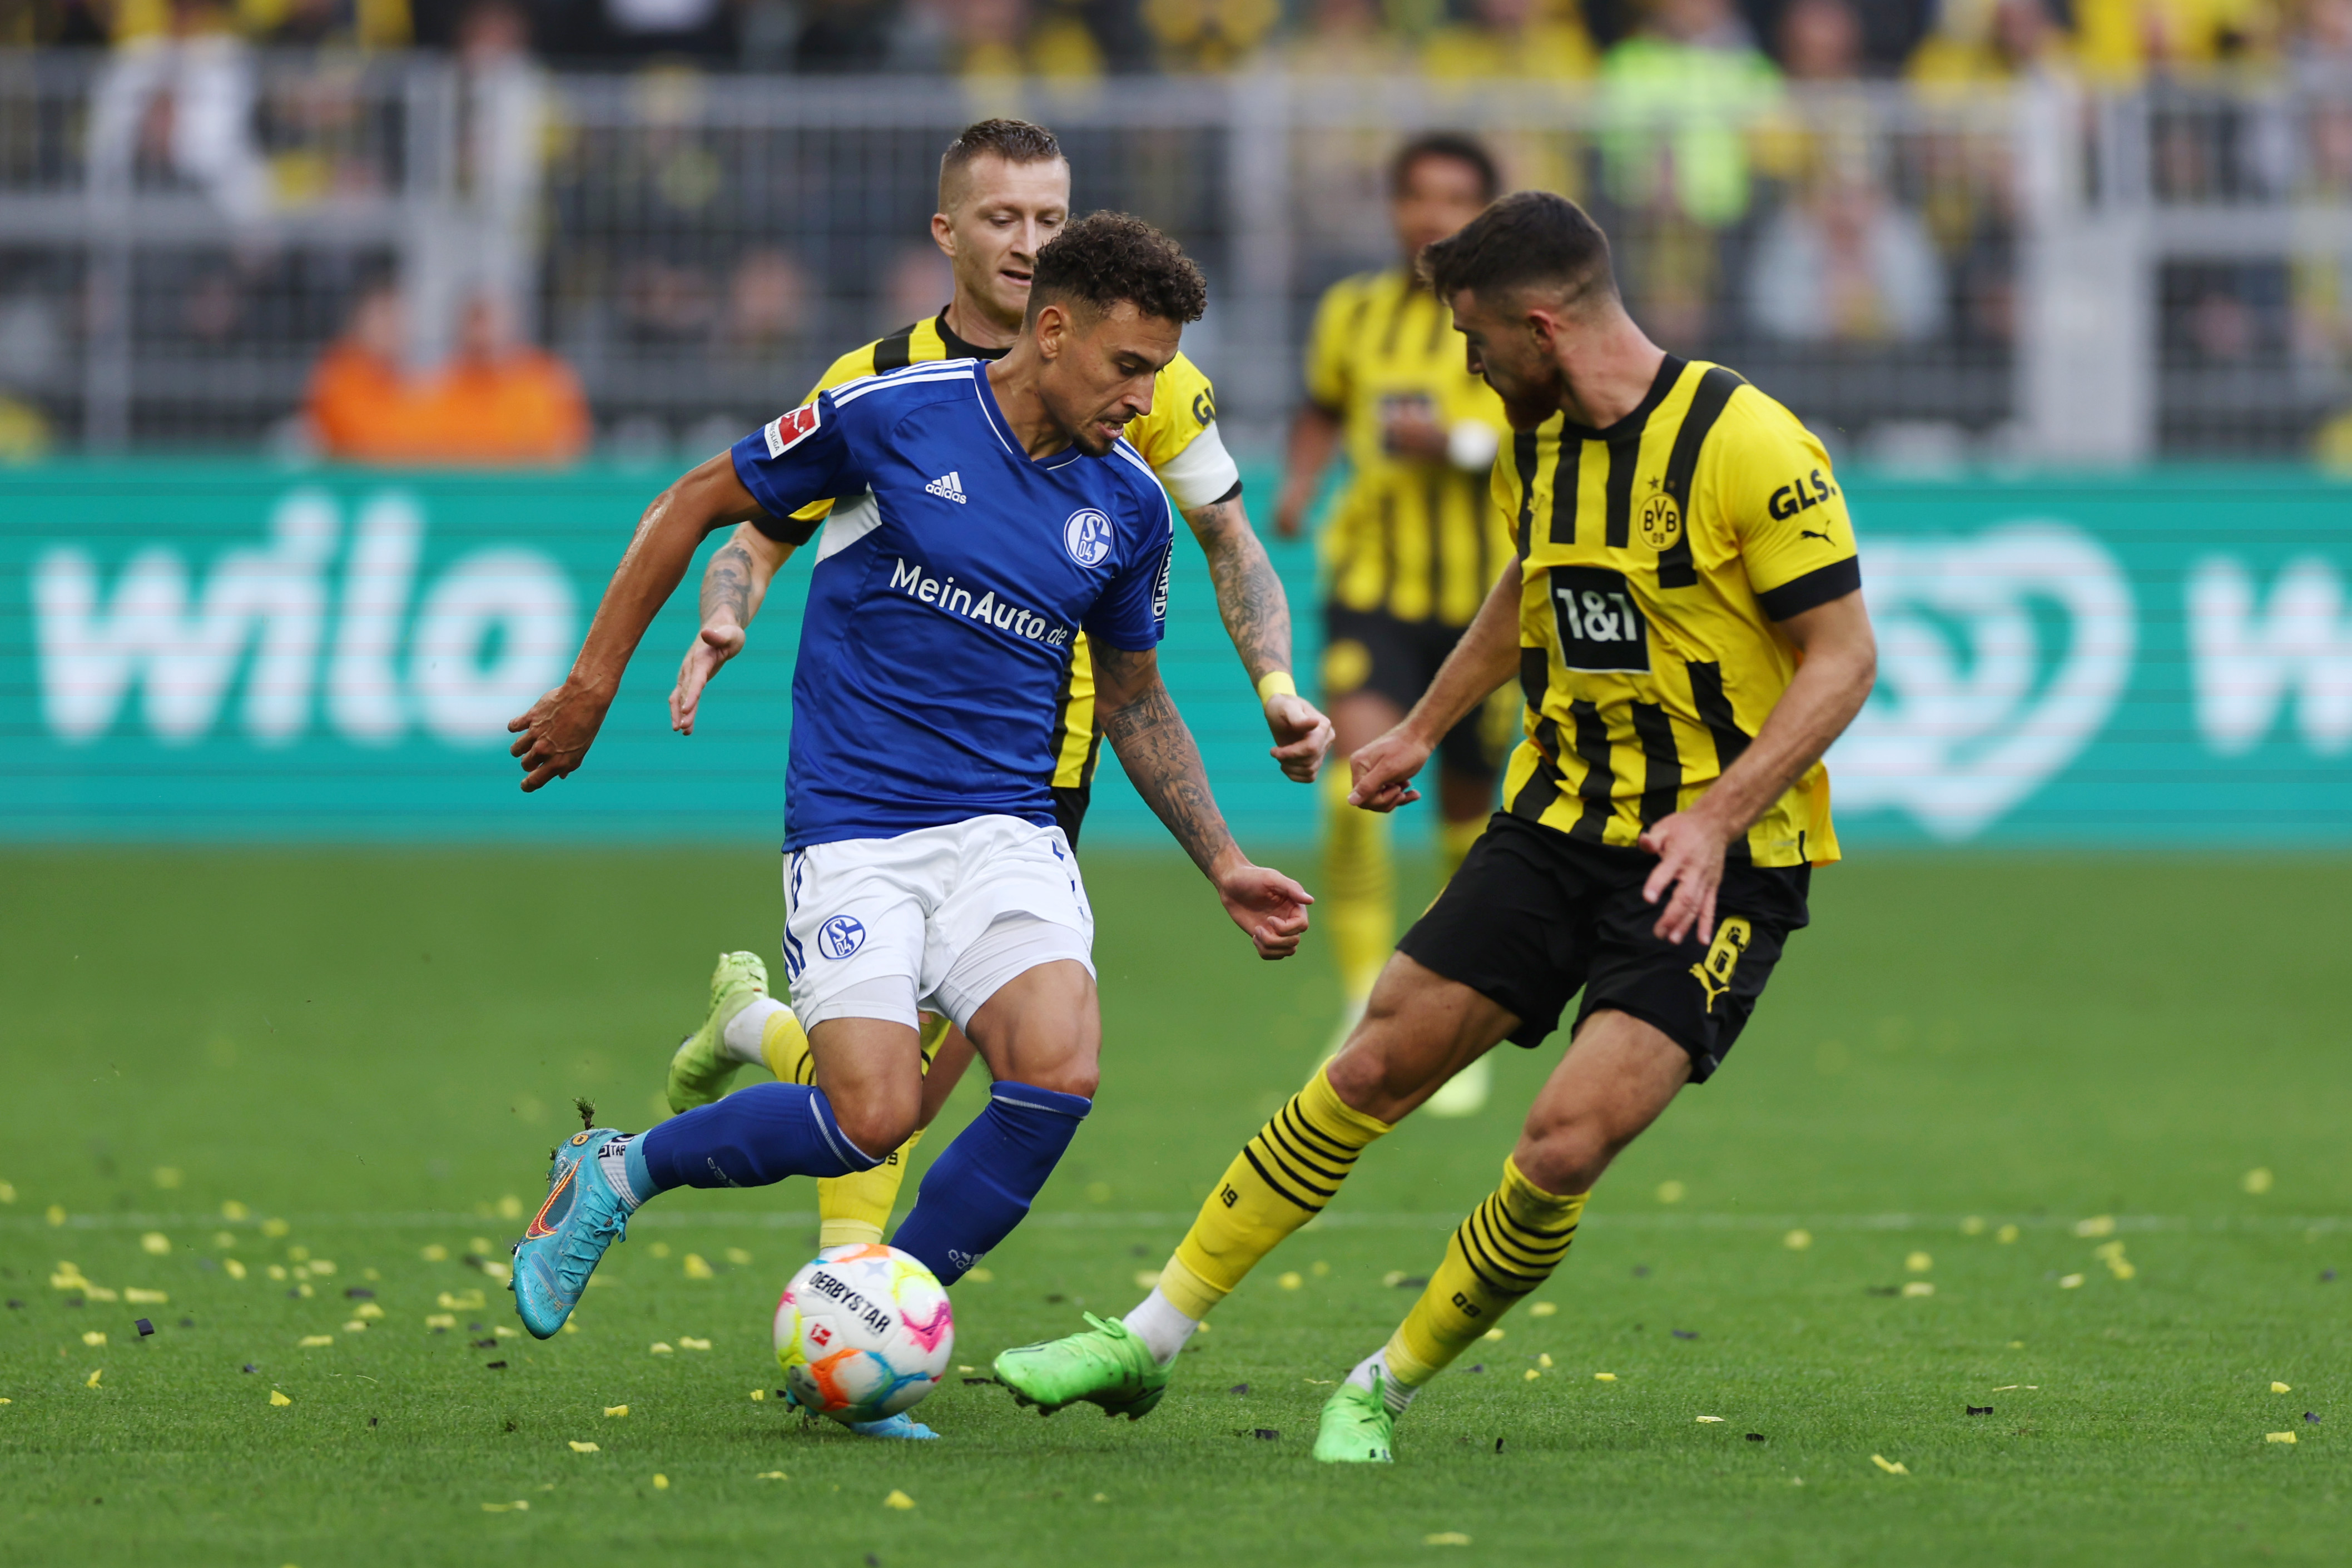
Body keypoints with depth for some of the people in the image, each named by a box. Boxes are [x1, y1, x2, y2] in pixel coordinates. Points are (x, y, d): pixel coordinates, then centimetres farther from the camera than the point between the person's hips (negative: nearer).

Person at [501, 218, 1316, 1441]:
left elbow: (1134, 700, 21)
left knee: (1059, 1074, -22)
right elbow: (697, 505, 4)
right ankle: (616, 1175, 9)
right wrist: (592, 685, 4)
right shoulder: (892, 417, -8)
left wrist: (1224, 867, 14)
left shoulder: (1128, 505, 6)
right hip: (853, 826, -4)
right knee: (871, 1120, -20)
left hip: (1006, 827, 4)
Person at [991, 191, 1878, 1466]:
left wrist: (1716, 818, -25)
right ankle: (1151, 1337, 12)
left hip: (1714, 860, -7)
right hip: (1559, 822, 7)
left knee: (1566, 1144, -19)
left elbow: (1844, 657, -16)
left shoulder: (1746, 444, -18)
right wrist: (1424, 729, 35)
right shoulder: (1538, 441, 6)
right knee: (1373, 1070, 2)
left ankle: (1385, 1389, 1)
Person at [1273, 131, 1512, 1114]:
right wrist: (1301, 481, 5)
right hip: (1372, 582, 1)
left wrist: (1461, 443, -21)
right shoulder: (1354, 313, 7)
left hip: (1483, 590, -1)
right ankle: (1365, 1003, -24)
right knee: (1362, 749, -25)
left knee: (1470, 808, 7)